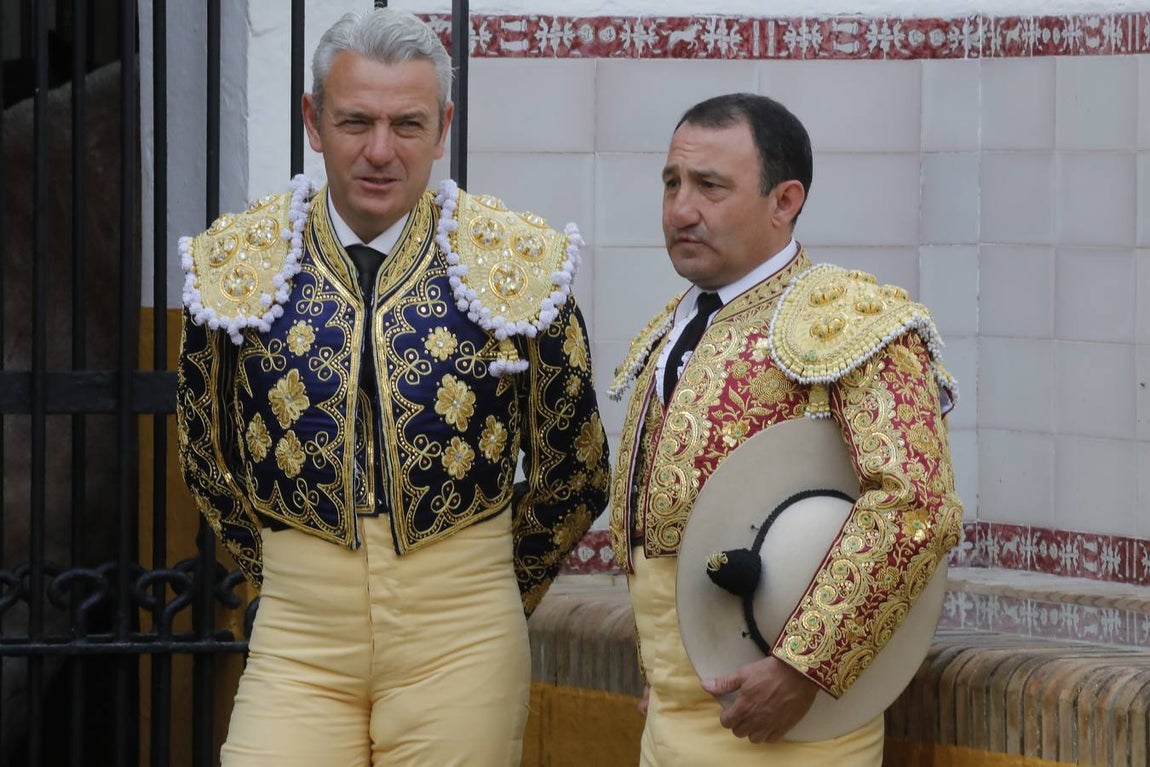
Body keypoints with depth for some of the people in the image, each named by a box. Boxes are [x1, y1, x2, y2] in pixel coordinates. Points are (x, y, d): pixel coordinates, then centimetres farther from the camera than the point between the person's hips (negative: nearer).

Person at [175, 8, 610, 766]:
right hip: (298, 634, 1)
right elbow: (209, 454, 15)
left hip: (461, 644, -1)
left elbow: (573, 470, 9)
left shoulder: (519, 262, -2)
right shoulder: (234, 263, 1)